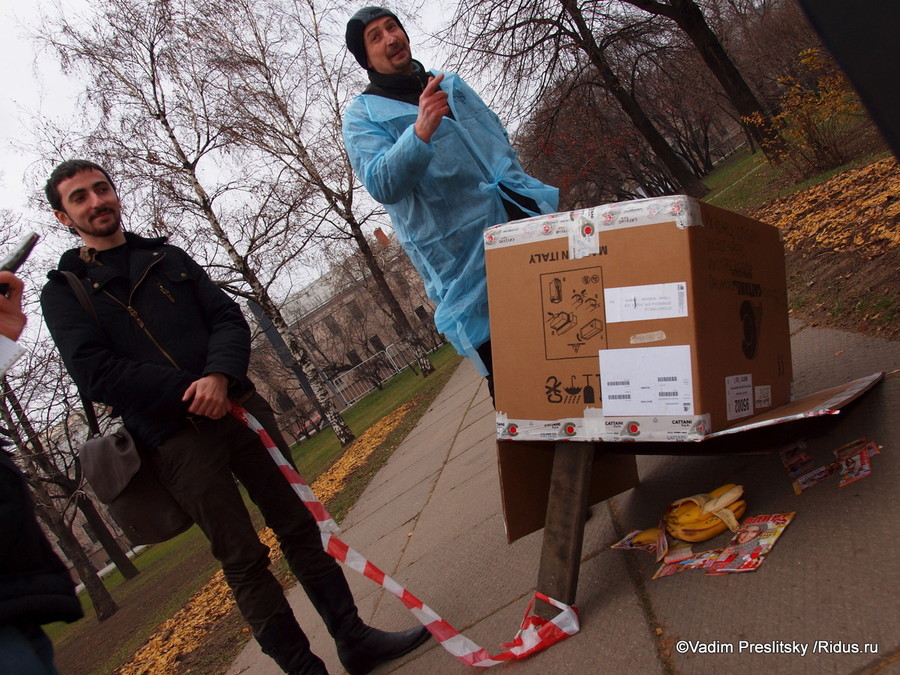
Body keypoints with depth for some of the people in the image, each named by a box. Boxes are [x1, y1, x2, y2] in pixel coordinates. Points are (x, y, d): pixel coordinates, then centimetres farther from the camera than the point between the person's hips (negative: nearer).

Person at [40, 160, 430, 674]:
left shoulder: (168, 258, 18)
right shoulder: (63, 292, 6)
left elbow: (228, 317, 7)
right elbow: (97, 374, -8)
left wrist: (221, 375, -13)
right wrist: (190, 392, -14)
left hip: (237, 405, 4)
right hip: (173, 436, -4)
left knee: (301, 525, 6)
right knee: (243, 559, 0)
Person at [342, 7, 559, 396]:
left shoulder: (451, 83, 19)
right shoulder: (363, 114, 1)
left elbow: (501, 140, 27)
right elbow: (381, 185, -17)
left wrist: (534, 195, 19)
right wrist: (420, 132, -33)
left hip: (525, 218, 6)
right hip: (465, 256, -6)